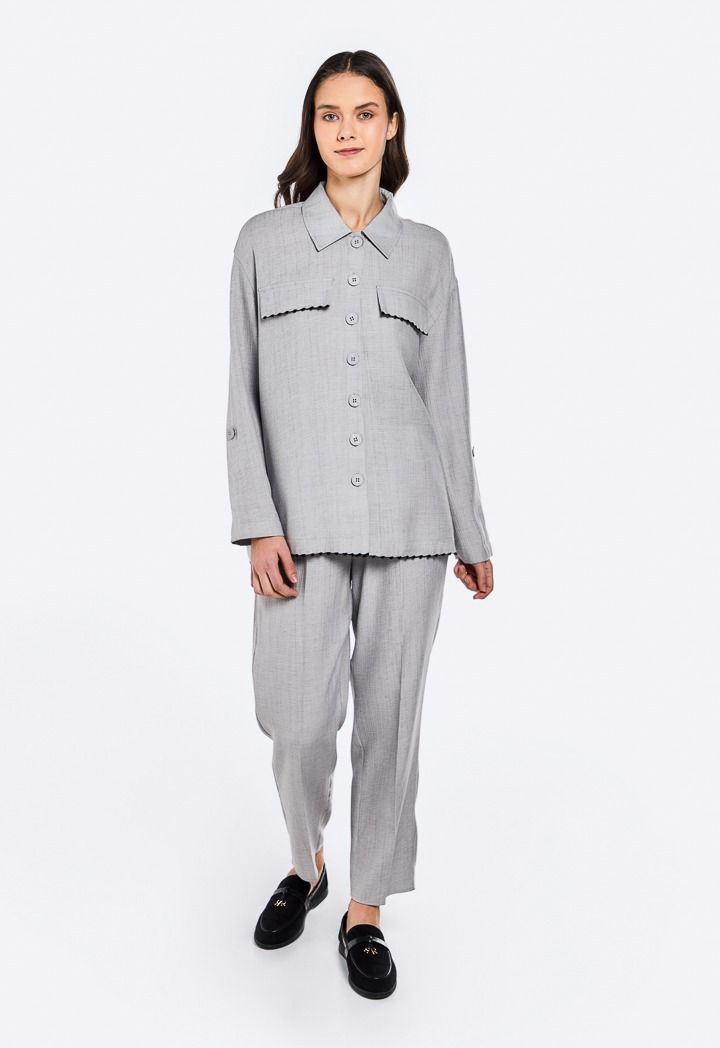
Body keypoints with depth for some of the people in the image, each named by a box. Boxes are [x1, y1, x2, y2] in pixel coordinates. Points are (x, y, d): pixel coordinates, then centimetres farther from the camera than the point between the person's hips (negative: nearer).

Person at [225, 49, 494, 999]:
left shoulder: (426, 251, 10)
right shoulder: (264, 241, 7)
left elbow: (448, 401, 9)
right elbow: (245, 394, 3)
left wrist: (472, 536, 9)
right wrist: (259, 524, -8)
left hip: (408, 523, 1)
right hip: (304, 525, -1)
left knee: (389, 718, 5)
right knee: (300, 722, -2)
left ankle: (365, 912, 24)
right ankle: (306, 865, 31)